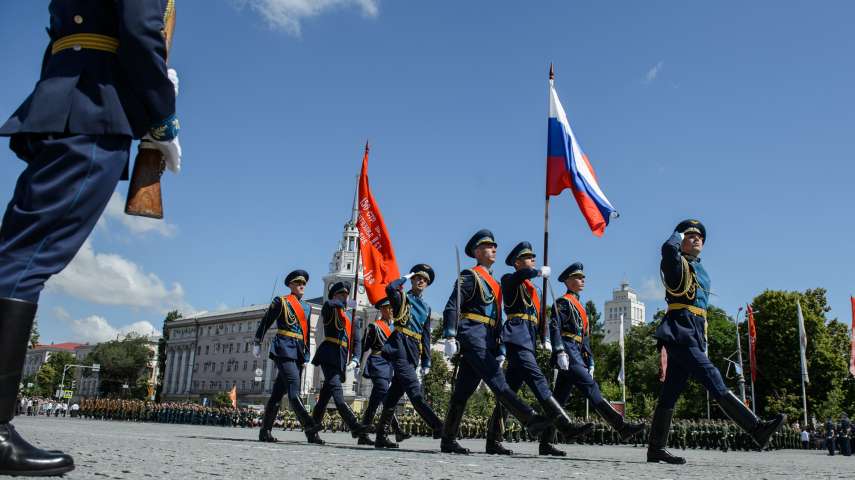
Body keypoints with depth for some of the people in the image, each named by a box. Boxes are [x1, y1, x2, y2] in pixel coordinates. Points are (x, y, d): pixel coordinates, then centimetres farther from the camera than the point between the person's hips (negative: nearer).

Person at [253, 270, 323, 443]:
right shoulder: (281, 302, 2)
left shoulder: (307, 307, 19)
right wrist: (257, 343, 2)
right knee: (294, 388, -18)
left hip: (299, 353, 7)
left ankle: (265, 431, 13)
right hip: (284, 350, -6)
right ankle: (309, 427, -29)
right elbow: (265, 322, 4)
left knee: (279, 391, 8)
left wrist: (306, 355, 20)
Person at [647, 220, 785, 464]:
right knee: (714, 382, -13)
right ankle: (758, 429, -16)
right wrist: (678, 235, -4)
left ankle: (656, 449, 9)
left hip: (694, 334, 9)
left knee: (670, 393, 7)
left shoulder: (700, 270, 25)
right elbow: (668, 249, -25)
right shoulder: (676, 263, 0)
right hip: (680, 332, -9)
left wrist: (703, 343, 24)